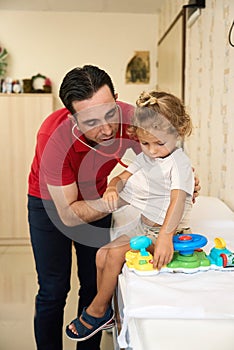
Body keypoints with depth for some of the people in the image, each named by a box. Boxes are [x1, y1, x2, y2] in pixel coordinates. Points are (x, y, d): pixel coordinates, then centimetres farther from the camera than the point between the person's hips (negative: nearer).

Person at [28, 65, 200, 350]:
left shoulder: (130, 118, -27)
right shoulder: (54, 137, -37)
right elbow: (68, 215, -29)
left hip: (96, 199, 3)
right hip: (50, 202, -3)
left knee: (96, 284, 6)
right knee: (53, 290, -2)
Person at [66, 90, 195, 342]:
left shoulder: (179, 163, -20)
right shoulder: (144, 157, 5)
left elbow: (178, 200, -34)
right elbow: (123, 177, 4)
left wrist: (166, 236, -48)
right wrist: (112, 188, -22)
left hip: (165, 231, -8)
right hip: (143, 226, 8)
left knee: (115, 254, -19)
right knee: (102, 254, 1)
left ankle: (96, 311, 3)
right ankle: (105, 311, 18)